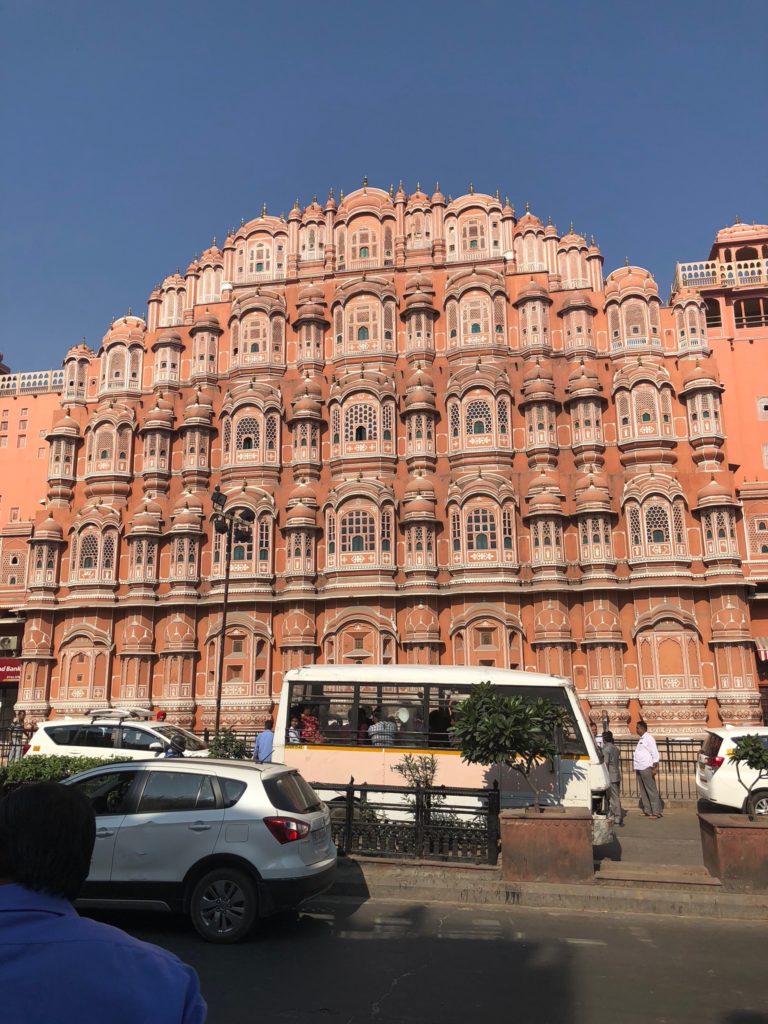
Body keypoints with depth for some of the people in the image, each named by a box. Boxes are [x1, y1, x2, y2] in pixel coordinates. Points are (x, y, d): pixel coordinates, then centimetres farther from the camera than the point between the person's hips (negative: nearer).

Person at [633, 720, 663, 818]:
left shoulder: (648, 738, -9)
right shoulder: (640, 739, 17)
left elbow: (655, 753, -13)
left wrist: (655, 767, -16)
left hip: (646, 768, -9)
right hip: (639, 769, 9)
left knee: (651, 790, -6)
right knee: (643, 791, 12)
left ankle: (656, 812, -4)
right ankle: (647, 810, 18)